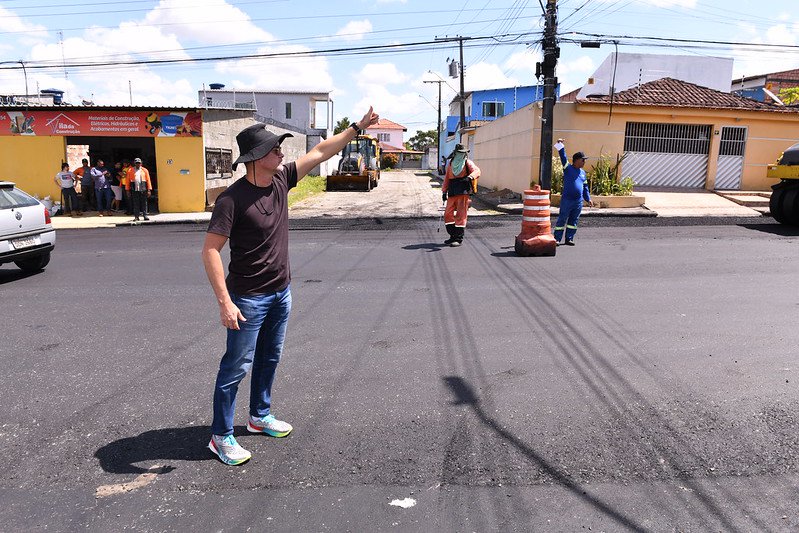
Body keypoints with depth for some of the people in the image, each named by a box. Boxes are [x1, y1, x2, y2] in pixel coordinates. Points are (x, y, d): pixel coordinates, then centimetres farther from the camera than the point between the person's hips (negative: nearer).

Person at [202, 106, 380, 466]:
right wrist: (225, 302, -27)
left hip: (280, 293, 7)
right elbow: (210, 251, -22)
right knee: (237, 366, 2)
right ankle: (221, 436, 18)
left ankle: (260, 416, 38)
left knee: (269, 358, 20)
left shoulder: (281, 179, -2)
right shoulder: (232, 199, -21)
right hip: (248, 299, -7)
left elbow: (320, 152, 7)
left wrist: (357, 128, 8)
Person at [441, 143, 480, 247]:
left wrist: (470, 177, -34)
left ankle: (459, 239, -4)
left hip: (464, 191, -5)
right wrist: (444, 191, 15)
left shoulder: (467, 162, 4)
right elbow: (446, 178, 22)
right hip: (452, 192, 5)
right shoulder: (450, 164, 19)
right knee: (448, 214, 3)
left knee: (460, 215, -8)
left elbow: (477, 170, -13)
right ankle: (453, 236, 14)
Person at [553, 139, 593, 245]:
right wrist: (560, 146, -22)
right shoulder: (568, 168, -2)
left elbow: (585, 187, 20)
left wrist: (588, 199, 16)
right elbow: (563, 157, -14)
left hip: (579, 201, 6)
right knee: (562, 219, -2)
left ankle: (569, 239, 15)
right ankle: (557, 239, 3)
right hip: (567, 200, -6)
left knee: (574, 221, 8)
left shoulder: (583, 173, 15)